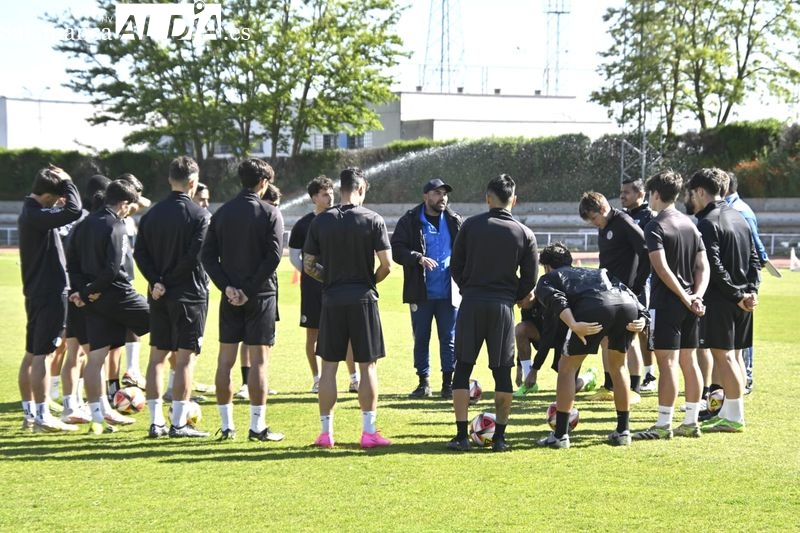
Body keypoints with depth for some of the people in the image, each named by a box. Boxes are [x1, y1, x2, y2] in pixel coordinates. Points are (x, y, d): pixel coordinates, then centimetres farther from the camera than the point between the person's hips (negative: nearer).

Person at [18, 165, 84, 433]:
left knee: (32, 354, 12)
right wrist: (67, 182, -16)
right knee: (42, 355, -8)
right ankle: (42, 417, -6)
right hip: (49, 293, -10)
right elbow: (73, 211, -28)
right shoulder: (36, 216, -19)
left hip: (36, 292, 10)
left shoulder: (29, 214, 13)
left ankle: (29, 413, 18)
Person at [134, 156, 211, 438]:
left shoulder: (151, 214, 8)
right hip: (189, 293, -5)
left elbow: (139, 253, 2)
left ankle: (156, 421, 10)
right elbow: (196, 255, -18)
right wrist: (172, 278, -7)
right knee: (186, 357, -2)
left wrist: (156, 281, -4)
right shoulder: (199, 214, -9)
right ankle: (178, 423, -3)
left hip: (159, 296, 5)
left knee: (157, 355, 10)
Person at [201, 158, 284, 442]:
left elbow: (207, 255, 3)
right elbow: (273, 257, -15)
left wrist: (227, 287, -4)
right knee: (258, 362, -1)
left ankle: (226, 426, 10)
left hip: (230, 297, 4)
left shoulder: (222, 213, 8)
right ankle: (257, 427, 0)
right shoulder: (270, 213, -6)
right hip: (260, 296, -4)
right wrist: (250, 289, -12)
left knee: (225, 360, 8)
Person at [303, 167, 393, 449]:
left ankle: (326, 432, 8)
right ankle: (369, 431, 4)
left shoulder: (320, 221, 1)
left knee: (329, 367, 7)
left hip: (332, 300, 2)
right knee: (368, 366, 5)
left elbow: (308, 266, 3)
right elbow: (386, 264, -8)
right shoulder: (373, 219, -5)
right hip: (363, 299, -2)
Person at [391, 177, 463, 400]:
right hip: (420, 292, -1)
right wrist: (418, 258, -23)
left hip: (449, 292, 1)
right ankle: (424, 382, 15)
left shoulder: (455, 221, 8)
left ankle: (448, 382, 11)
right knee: (421, 338, 6)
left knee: (449, 338, 4)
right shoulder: (410, 221, -1)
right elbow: (396, 249, -7)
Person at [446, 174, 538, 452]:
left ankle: (461, 435, 1)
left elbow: (456, 267, 3)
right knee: (502, 371, 8)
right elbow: (530, 281, 3)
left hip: (471, 304, 0)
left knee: (463, 368, 5)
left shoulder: (470, 225, 0)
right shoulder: (525, 234, 1)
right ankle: (500, 436, 7)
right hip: (503, 307, 1)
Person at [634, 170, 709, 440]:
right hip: (688, 303, 7)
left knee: (667, 363, -6)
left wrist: (686, 300, -15)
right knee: (689, 361, 11)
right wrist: (696, 296, -3)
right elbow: (703, 267, 9)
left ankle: (663, 425, -4)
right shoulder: (690, 224, 13)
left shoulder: (655, 226, -11)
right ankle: (691, 422, 15)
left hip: (666, 303, -7)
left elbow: (663, 268, -20)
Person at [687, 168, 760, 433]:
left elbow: (714, 267, -20)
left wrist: (736, 295, -15)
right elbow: (754, 259, 12)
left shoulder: (707, 223, -13)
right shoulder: (739, 218, 14)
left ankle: (734, 417, -3)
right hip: (742, 301, 8)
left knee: (722, 356, -3)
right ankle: (728, 411, 21)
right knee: (734, 355, 14)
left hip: (720, 300, -8)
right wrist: (752, 290, 3)